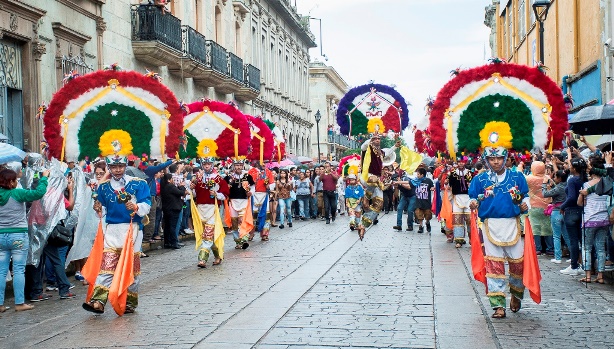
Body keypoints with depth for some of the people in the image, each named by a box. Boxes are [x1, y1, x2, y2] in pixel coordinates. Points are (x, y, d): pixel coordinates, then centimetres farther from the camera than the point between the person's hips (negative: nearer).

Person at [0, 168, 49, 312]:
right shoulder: (17, 194, -12)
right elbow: (39, 192, -16)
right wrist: (44, 177, -2)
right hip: (18, 236, -5)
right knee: (19, 270, 0)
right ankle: (19, 303, 1)